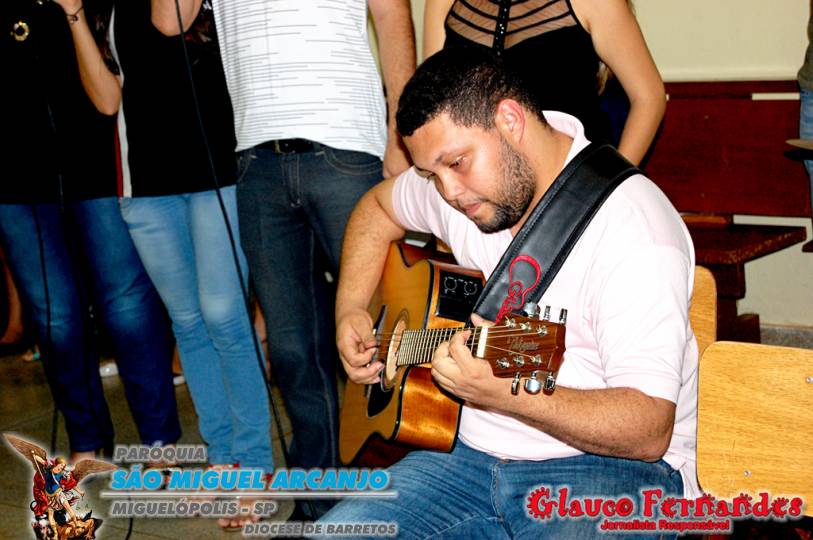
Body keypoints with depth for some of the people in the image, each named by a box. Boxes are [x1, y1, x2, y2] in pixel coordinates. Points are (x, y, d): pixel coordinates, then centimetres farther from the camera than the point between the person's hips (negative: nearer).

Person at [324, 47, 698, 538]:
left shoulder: (633, 229, -19)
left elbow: (649, 431, -23)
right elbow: (379, 206, 25)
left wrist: (509, 393, -36)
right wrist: (351, 309, 10)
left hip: (610, 462, -5)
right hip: (471, 451, 6)